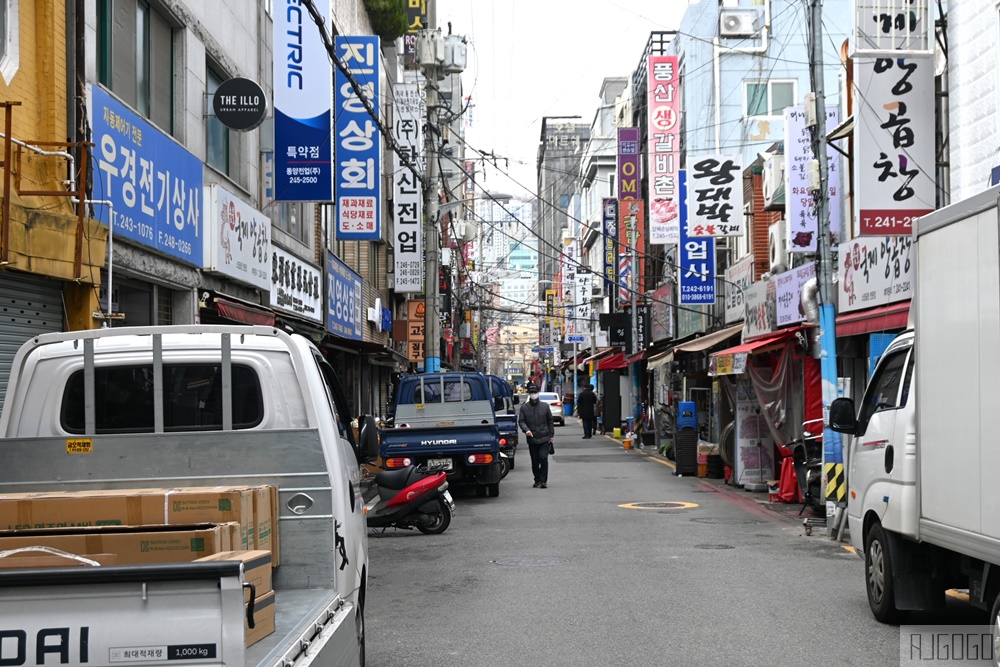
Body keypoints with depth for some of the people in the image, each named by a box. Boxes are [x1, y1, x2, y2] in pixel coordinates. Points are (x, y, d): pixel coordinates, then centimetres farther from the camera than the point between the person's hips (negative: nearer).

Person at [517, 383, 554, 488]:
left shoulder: (545, 406, 6)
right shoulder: (524, 407, 4)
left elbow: (550, 421, 11)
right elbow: (521, 421, 2)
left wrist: (551, 435, 8)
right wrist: (526, 430, -17)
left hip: (544, 438, -1)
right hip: (531, 439, 1)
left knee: (543, 458, -13)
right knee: (534, 462, 7)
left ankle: (543, 480, -7)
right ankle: (537, 480, 20)